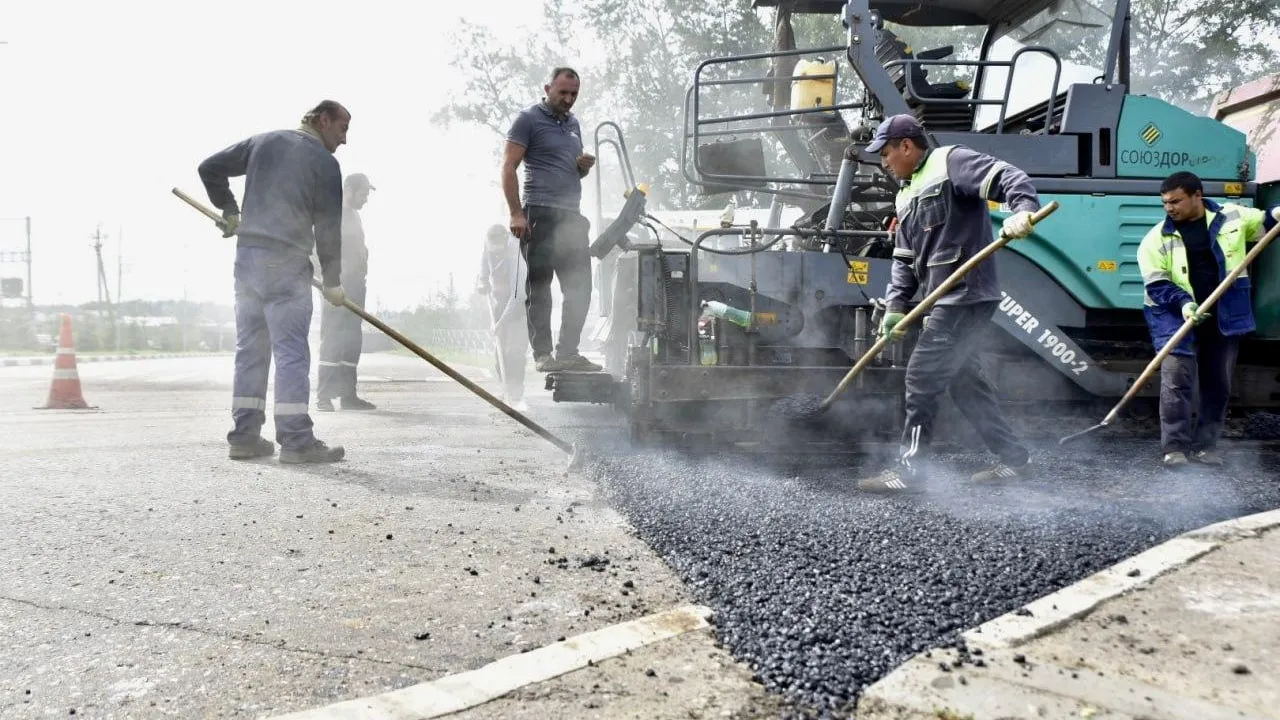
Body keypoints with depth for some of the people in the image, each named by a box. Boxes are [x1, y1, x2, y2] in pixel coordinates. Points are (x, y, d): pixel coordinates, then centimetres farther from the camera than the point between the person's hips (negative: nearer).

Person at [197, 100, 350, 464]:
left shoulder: (263, 142, 13)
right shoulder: (325, 162, -3)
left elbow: (210, 168, 15)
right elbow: (329, 228, -3)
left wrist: (229, 210, 26)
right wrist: (332, 282, 6)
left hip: (246, 257, 6)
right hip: (286, 263, -6)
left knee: (249, 348, 10)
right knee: (291, 352, -6)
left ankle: (245, 436, 12)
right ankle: (296, 441, -7)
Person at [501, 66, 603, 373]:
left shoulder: (573, 124, 21)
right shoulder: (528, 120, 0)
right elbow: (508, 168, -6)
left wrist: (585, 167, 6)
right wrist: (516, 213, -15)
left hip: (571, 216, 7)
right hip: (540, 215, -7)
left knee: (579, 288, 4)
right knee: (539, 288, -3)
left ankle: (568, 353, 11)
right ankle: (542, 354, 0)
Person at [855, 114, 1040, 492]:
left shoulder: (951, 162, -5)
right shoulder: (906, 196, 21)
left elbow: (1010, 179, -16)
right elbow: (905, 259, 18)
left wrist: (1023, 211, -37)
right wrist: (894, 306, 7)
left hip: (965, 296, -10)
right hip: (946, 302, 10)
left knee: (922, 376, -9)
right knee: (964, 381, 13)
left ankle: (910, 467, -2)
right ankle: (1014, 458, 23)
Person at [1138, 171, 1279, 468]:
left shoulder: (1233, 217, 1)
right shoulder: (1157, 238, -5)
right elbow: (1156, 284, -7)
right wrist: (1183, 303, -24)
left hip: (1224, 317, 3)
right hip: (1176, 316, -3)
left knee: (1218, 384, 9)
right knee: (1176, 379, -12)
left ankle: (1205, 444, 20)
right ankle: (1174, 447, -7)